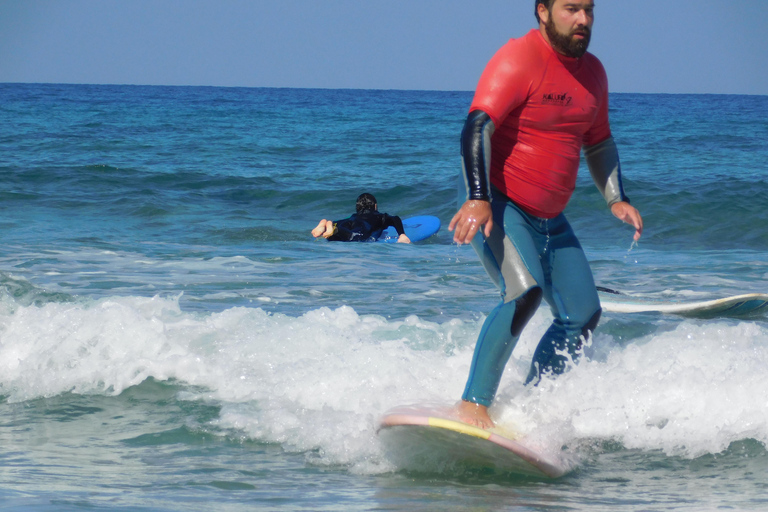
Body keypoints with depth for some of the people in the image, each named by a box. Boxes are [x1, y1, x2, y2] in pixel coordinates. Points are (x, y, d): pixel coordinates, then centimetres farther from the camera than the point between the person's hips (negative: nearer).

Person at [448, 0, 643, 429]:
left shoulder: (592, 72, 9)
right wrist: (477, 199, -39)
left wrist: (616, 199, 8)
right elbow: (478, 126, -27)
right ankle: (474, 405, -28)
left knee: (583, 316, 6)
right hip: (496, 206, -9)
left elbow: (599, 144, 23)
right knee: (525, 292, -29)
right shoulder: (518, 60, -17)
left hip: (548, 218, 9)